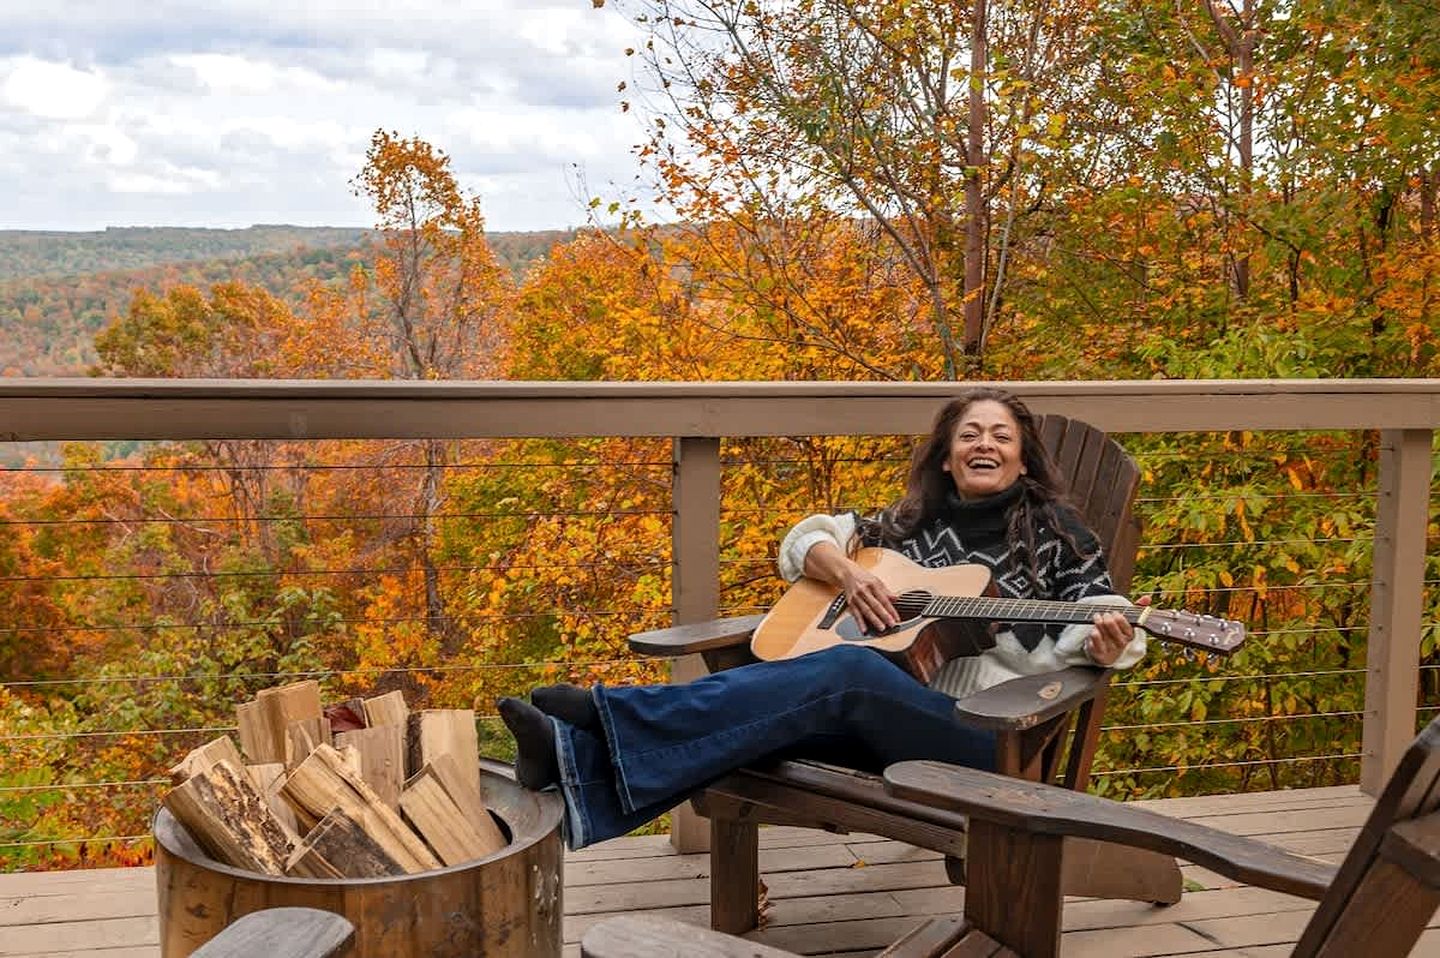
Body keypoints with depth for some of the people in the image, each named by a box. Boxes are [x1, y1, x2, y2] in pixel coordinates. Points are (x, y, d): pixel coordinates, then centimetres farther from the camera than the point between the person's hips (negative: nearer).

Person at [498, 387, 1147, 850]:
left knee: (850, 672, -34)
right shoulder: (918, 522, 18)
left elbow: (1093, 623, 1)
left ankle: (608, 713, -42)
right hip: (889, 715, 5)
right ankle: (580, 759, -48)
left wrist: (1106, 645, -24)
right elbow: (807, 539, 18)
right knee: (780, 717, -28)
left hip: (985, 733, -5)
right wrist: (848, 574, -4)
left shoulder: (1051, 529, 7)